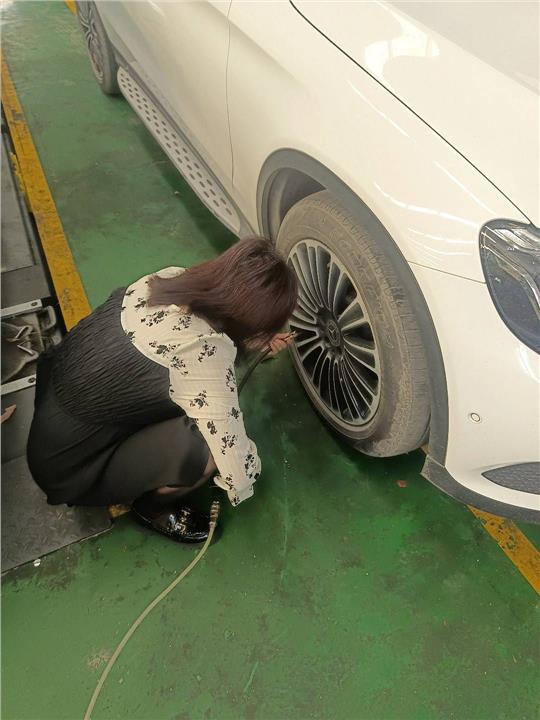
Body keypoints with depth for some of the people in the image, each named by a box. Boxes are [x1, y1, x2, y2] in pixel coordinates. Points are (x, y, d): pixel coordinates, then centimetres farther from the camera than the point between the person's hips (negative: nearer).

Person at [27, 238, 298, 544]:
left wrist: (255, 340, 11)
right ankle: (152, 506, 7)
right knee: (210, 446, -22)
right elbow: (239, 477, -26)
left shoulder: (173, 277, -12)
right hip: (69, 470, -7)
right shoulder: (207, 356, -34)